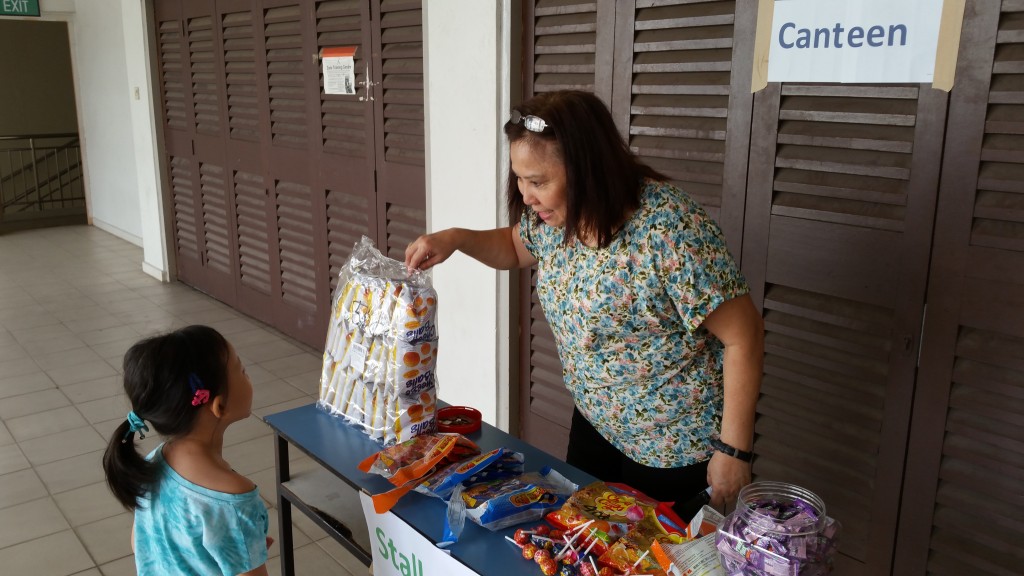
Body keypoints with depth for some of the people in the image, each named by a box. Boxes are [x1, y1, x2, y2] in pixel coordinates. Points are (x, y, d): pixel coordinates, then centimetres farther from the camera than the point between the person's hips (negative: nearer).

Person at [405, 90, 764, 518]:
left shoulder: (668, 227, -30)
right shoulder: (556, 215, -9)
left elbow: (744, 336, -24)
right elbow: (516, 248, 14)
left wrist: (734, 450, -20)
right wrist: (456, 238, -5)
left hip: (674, 448, -6)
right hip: (595, 422, 7)